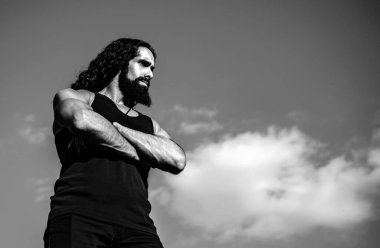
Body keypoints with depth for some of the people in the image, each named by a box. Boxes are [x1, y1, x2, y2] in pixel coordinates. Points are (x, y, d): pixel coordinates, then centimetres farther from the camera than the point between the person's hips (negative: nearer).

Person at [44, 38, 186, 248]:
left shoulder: (149, 125, 31)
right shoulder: (73, 97, 21)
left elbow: (177, 160, 9)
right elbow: (82, 120, -5)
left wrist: (114, 127, 5)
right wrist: (134, 153, 7)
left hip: (135, 224, 3)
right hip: (79, 215, -3)